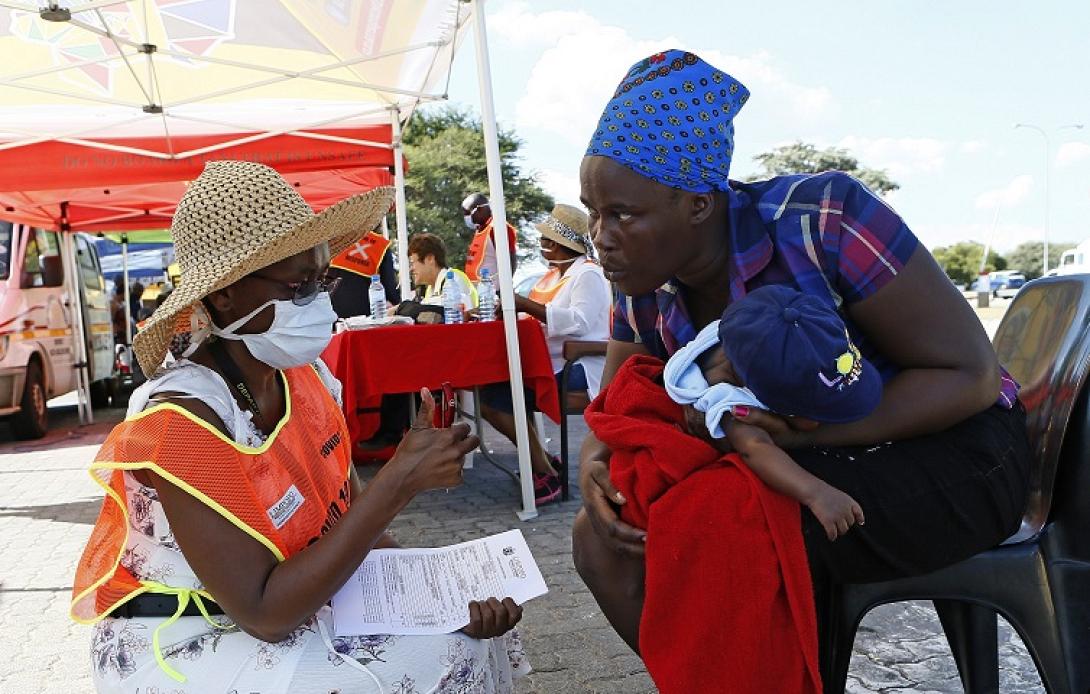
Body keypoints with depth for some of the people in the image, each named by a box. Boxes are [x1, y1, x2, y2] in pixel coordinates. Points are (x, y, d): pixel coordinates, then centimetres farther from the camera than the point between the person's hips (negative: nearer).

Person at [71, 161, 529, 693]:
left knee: (470, 639, -2)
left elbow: (350, 525, 1)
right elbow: (265, 614, -29)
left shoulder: (306, 380, -6)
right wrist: (401, 480, -32)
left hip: (303, 604, 6)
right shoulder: (181, 419, -26)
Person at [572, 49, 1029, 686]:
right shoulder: (644, 291, -7)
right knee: (601, 538, -9)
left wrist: (804, 431, -30)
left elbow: (970, 375, -20)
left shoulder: (822, 220, -25)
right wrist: (595, 468, -21)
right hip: (800, 468, 6)